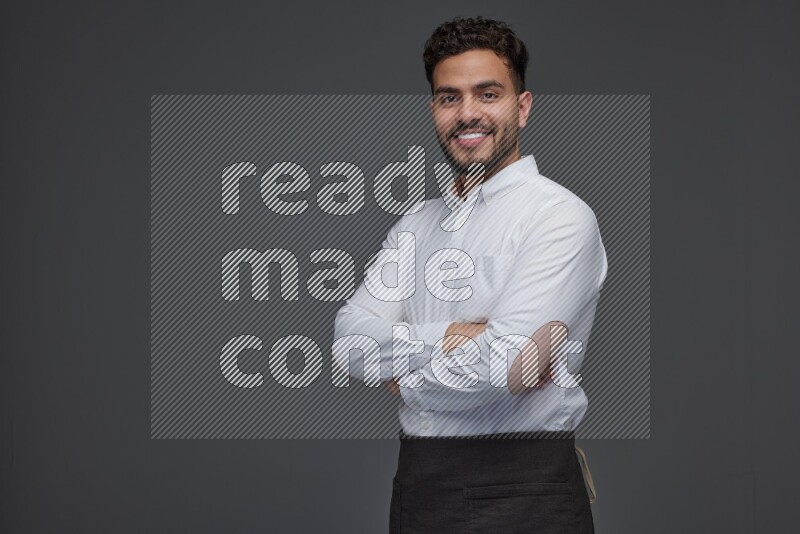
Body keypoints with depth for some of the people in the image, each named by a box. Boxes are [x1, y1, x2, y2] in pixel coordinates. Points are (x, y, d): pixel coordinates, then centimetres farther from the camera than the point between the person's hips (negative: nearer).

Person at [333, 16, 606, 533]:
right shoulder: (416, 226, 12)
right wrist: (452, 337, -19)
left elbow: (496, 370, -22)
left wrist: (402, 372, -4)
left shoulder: (560, 216, -11)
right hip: (416, 480, 6)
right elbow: (352, 332, -2)